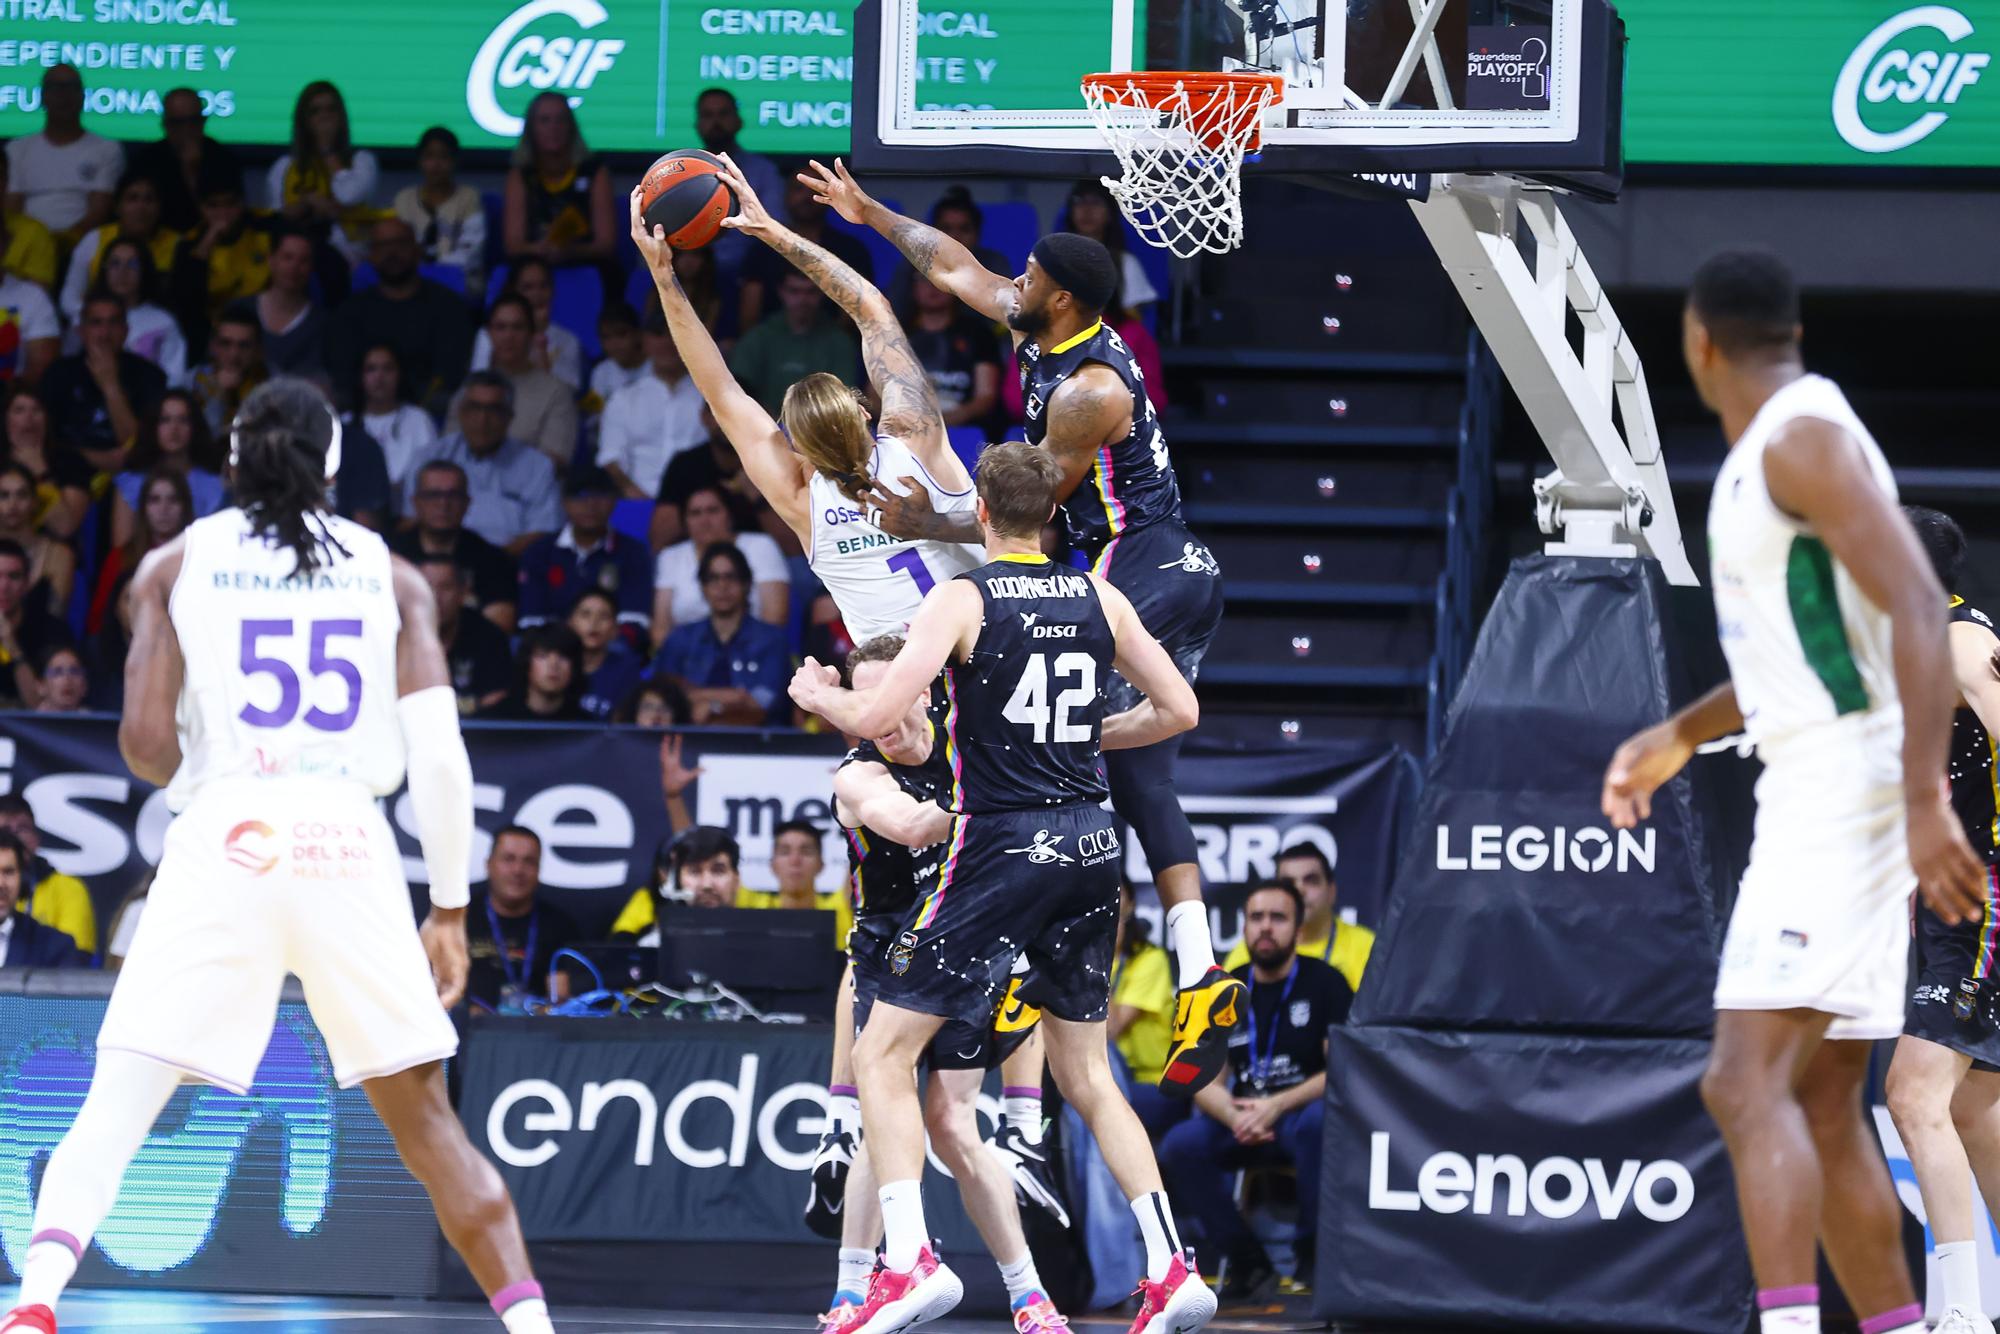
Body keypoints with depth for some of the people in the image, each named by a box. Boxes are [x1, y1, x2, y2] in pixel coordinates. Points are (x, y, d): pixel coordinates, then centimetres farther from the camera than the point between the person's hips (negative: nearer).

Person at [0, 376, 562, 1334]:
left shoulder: (178, 564, 9)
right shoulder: (391, 577, 13)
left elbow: (145, 741, 1)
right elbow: (439, 754, 4)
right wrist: (449, 908, 11)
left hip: (224, 839, -1)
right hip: (351, 843, 2)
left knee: (117, 1105, -2)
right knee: (424, 1119, 13)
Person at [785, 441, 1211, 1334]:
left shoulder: (962, 599, -8)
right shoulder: (1099, 599, 7)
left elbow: (876, 716, -15)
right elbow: (1178, 709, 12)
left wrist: (816, 695, 5)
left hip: (1000, 844, -5)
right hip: (1090, 842, 5)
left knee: (883, 1054, 2)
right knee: (1086, 1073, 17)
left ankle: (909, 1260, -15)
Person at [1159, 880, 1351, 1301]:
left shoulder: (1324, 982, -1)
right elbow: (1205, 1082, 4)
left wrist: (1276, 1107, -21)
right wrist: (1235, 1116, -20)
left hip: (1300, 1113, -4)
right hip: (1242, 1128, 4)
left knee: (1318, 1121, -39)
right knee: (1179, 1146, -25)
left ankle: (1312, 1256, -20)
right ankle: (1248, 1263, -12)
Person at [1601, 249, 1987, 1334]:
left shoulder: (1807, 440, -12)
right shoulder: (1769, 454, 19)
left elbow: (1918, 609, -23)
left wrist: (1925, 799, -30)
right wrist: (1681, 735, 28)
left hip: (1849, 789, -10)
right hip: (1816, 793, 10)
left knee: (1747, 1082, -20)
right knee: (1821, 1106, 10)